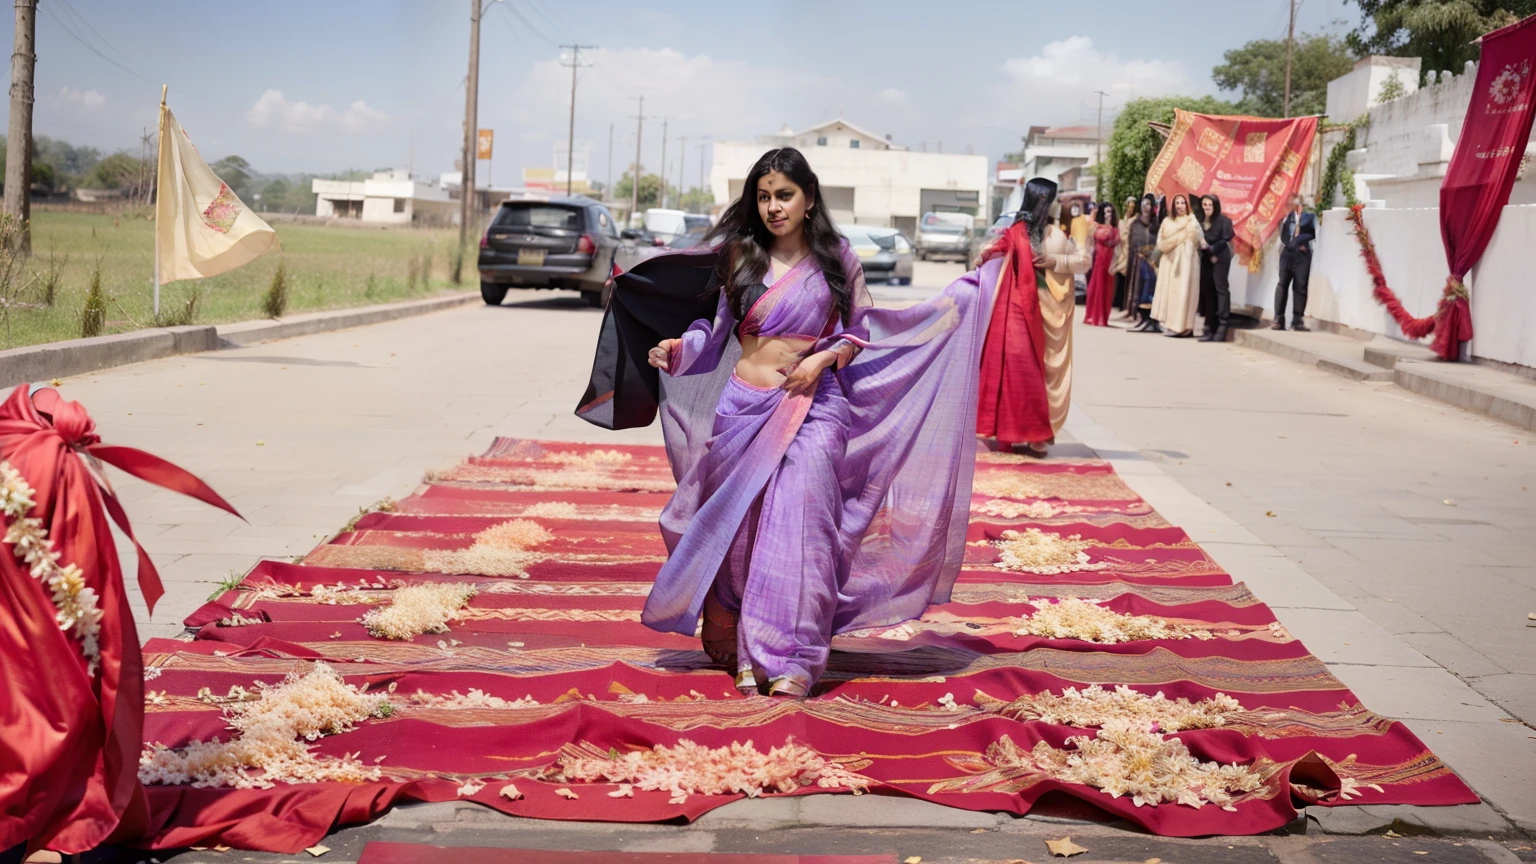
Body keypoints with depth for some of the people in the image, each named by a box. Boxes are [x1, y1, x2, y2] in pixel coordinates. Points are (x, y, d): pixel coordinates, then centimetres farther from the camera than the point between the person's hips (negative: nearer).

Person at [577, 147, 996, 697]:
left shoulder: (837, 262, 6)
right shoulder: (739, 258, 8)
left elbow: (860, 333, 9)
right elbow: (717, 327, 12)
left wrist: (824, 357, -9)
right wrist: (676, 348, -4)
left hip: (812, 408, -2)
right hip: (744, 406, 2)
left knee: (799, 526, -14)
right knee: (741, 532, 0)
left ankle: (791, 660, -11)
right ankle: (747, 656, 10)